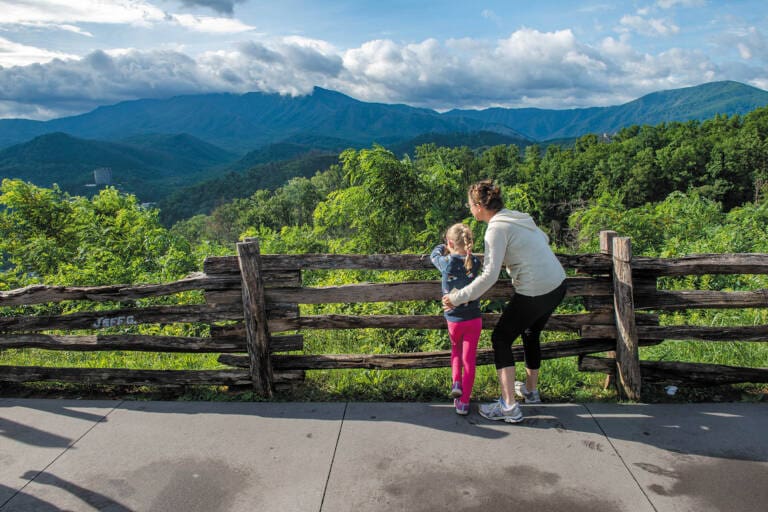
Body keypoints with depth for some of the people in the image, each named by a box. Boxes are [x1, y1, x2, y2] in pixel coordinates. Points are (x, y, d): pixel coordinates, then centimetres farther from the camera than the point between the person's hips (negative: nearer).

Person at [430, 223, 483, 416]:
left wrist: (443, 247, 27)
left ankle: (456, 382, 7)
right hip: (474, 319, 1)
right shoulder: (475, 263, -7)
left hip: (453, 319, 0)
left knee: (456, 351, 27)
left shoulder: (447, 262, -12)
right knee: (469, 360, 7)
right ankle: (464, 402, 11)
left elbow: (434, 255, 10)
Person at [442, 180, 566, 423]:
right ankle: (531, 390, 44)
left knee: (501, 338, 5)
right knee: (531, 333, 27)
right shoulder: (517, 218, 9)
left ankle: (508, 406, 5)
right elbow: (544, 239, 25)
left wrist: (457, 297, -16)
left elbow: (489, 276, -23)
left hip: (535, 292, -9)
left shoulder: (497, 228, -17)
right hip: (558, 284, 9)